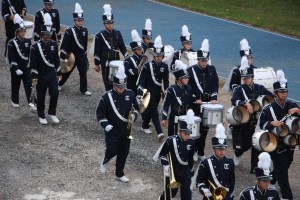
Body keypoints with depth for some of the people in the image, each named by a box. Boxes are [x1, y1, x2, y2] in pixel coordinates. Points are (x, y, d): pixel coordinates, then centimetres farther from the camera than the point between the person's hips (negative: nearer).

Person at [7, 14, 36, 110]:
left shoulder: (28, 42, 1)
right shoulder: (12, 43, -12)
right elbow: (11, 58, -15)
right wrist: (16, 69, -22)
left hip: (27, 68, 3)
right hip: (16, 69, -3)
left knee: (29, 85, -5)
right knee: (16, 85, 13)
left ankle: (32, 103, -8)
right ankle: (15, 101, 31)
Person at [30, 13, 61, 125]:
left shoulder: (54, 45, 2)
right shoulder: (36, 46, -11)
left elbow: (57, 60, 10)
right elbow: (33, 62, -10)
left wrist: (58, 73, 10)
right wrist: (34, 76, -12)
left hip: (52, 74, 3)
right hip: (41, 75, -3)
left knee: (55, 93, -4)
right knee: (41, 96, 6)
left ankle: (52, 113, 14)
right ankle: (41, 116, 20)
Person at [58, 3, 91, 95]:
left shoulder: (85, 31, 2)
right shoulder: (69, 31, -13)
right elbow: (64, 45, -12)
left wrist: (85, 55, 17)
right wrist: (63, 57, -14)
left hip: (82, 56, 4)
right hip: (72, 55, -4)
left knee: (83, 72, 2)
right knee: (67, 71, 12)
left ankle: (84, 89, 10)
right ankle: (59, 84, 33)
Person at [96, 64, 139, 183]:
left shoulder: (130, 94, 0)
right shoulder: (107, 96, -12)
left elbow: (136, 108, 13)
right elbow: (99, 113, -7)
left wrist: (134, 116, -8)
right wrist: (106, 125, -16)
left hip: (126, 129, 4)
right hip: (112, 129, -4)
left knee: (124, 152, 9)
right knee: (112, 150, -9)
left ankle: (120, 174, 26)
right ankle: (105, 161, 26)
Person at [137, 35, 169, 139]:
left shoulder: (164, 66, 1)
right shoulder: (147, 65, -12)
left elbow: (166, 81, 8)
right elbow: (142, 80, -11)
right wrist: (139, 94, -14)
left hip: (158, 92, 5)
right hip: (149, 91, -5)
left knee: (150, 110, 18)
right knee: (154, 112, -10)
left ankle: (144, 126, 37)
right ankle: (159, 132, -16)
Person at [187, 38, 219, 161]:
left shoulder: (212, 70, 6)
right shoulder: (191, 71, -5)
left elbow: (215, 85, 7)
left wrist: (214, 98, -7)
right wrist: (195, 99, -14)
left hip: (208, 103, 4)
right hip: (195, 104, -4)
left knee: (205, 128, 7)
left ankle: (201, 152, 15)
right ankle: (193, 152, 8)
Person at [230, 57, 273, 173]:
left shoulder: (260, 88, 6)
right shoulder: (239, 89, -5)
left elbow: (273, 97, 16)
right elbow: (234, 101, -24)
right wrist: (246, 104, -37)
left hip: (256, 122, 3)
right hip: (242, 123, -3)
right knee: (245, 144, 0)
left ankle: (255, 168, 10)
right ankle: (238, 154, 34)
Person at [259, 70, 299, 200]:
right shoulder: (268, 109, -10)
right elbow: (261, 124, -7)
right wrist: (272, 123, -25)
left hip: (289, 142, 5)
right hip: (276, 144, -5)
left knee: (284, 166, 20)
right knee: (282, 170, -3)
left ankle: (269, 181, 45)